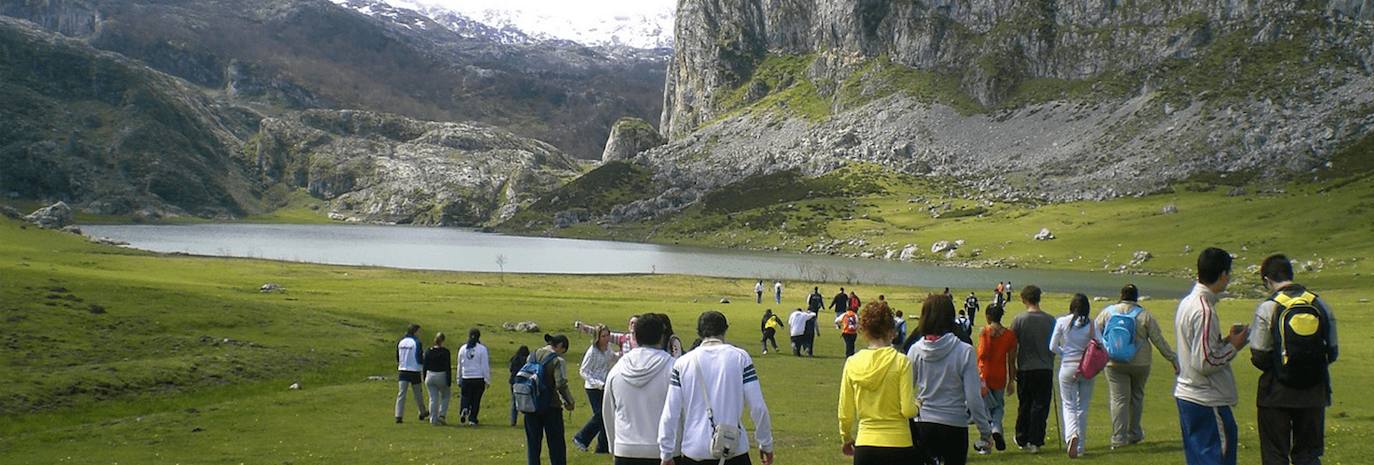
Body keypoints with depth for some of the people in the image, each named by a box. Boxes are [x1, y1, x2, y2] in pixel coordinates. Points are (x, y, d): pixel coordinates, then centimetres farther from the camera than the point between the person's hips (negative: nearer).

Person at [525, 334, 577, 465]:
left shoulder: (532, 356, 7)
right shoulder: (557, 360, -12)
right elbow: (561, 384, -20)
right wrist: (569, 402, -8)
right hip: (550, 406, -5)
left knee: (533, 442, 12)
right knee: (556, 444, 6)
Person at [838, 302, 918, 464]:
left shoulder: (852, 363, 0)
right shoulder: (901, 362, -9)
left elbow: (845, 413, 5)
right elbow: (908, 410, -12)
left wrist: (846, 438, 23)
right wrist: (916, 401, 10)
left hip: (864, 446, 3)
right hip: (898, 445, -2)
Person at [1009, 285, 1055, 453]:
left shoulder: (1018, 320, -6)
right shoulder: (1050, 320, -1)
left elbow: (1012, 350, -3)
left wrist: (1012, 375, 5)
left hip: (1025, 369, 0)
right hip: (1046, 369, 0)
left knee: (1024, 406, 12)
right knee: (1041, 406, 3)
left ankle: (1022, 440, 23)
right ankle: (1036, 441, 0)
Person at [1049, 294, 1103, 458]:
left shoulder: (1062, 322, -6)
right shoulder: (1092, 324, -4)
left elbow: (1052, 347, -3)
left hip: (1067, 368, -1)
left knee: (1069, 405, 5)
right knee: (1083, 407, 13)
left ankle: (1071, 435, -23)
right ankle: (1081, 446, 17)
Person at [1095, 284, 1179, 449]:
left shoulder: (1107, 312, -1)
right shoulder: (1145, 315, -2)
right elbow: (1159, 340, -2)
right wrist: (1173, 358, 5)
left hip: (1115, 364, 0)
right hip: (1140, 363, 1)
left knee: (1119, 399, -1)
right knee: (1136, 396, 17)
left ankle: (1119, 438, -5)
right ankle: (1134, 434, 25)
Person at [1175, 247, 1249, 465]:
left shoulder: (1187, 303, 10)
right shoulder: (1204, 310, -20)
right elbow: (1204, 362, -23)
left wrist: (1225, 340, 10)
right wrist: (1233, 346, -10)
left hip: (1185, 394, 10)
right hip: (1207, 401, -10)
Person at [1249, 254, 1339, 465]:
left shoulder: (1267, 308, -11)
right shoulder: (1320, 305, 2)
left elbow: (1260, 357, -11)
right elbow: (1332, 352, 6)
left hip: (1277, 394, -4)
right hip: (1314, 392, 4)